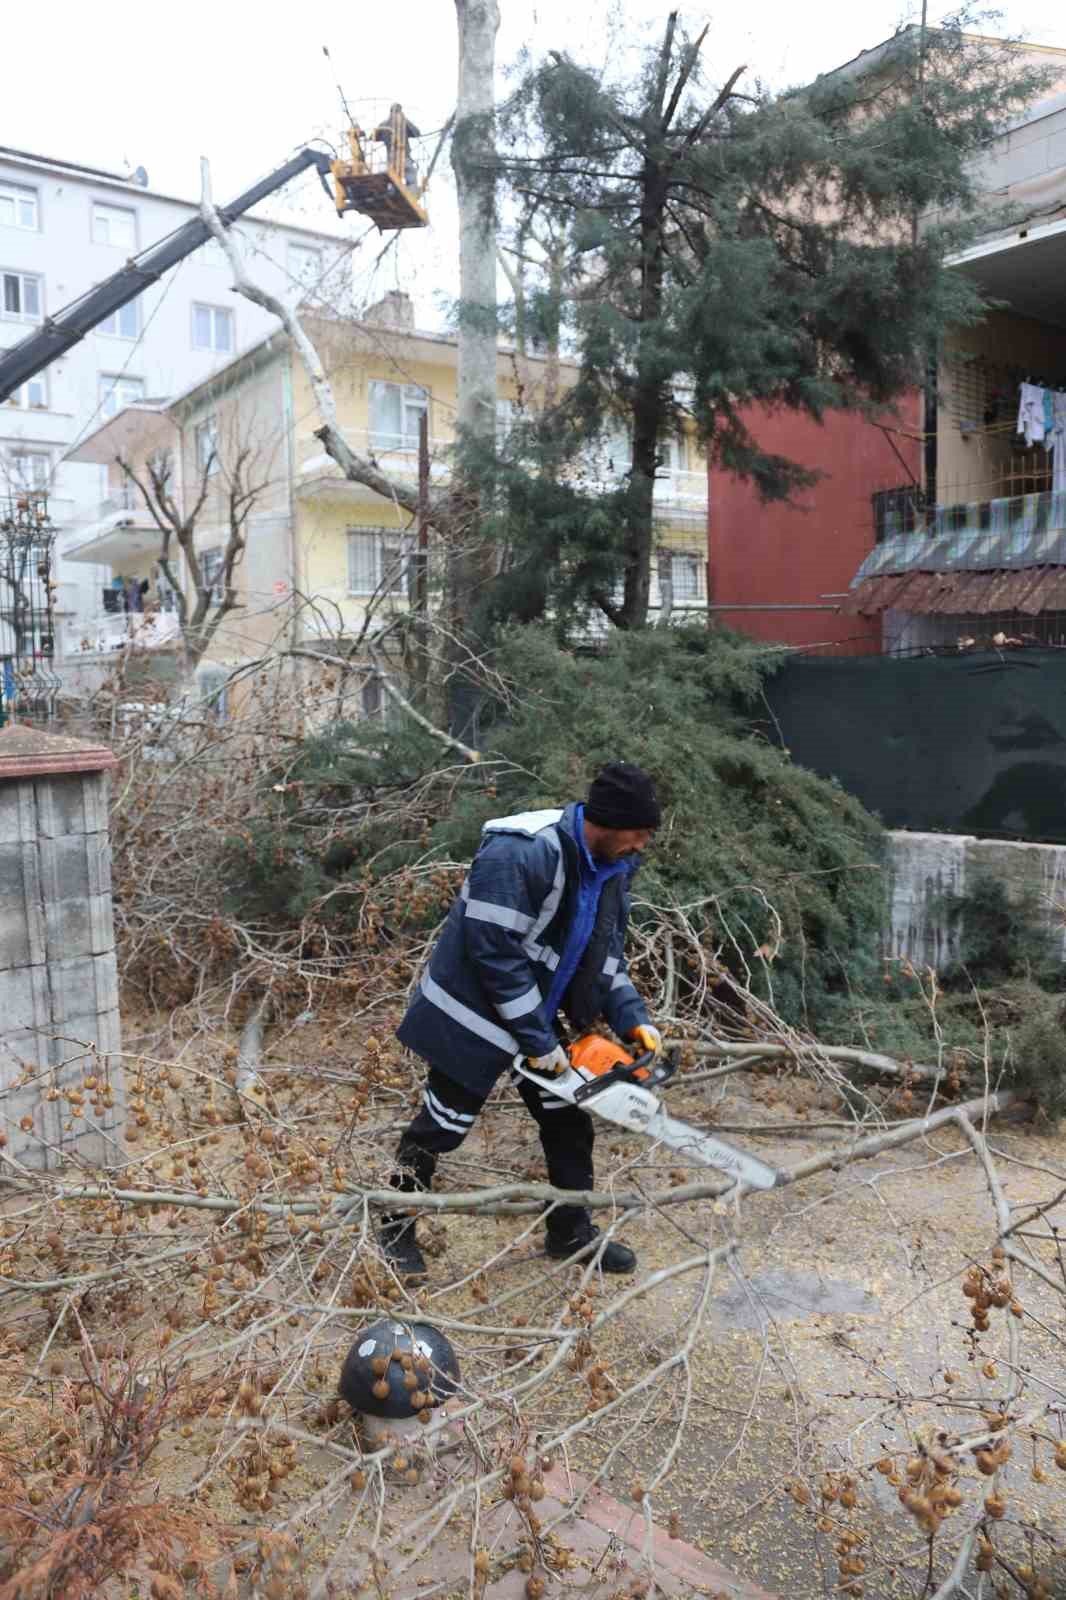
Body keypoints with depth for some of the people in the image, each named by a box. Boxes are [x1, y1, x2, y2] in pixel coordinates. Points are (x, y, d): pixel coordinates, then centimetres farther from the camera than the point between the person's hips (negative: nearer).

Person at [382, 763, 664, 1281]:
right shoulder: (520, 853, -32)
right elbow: (495, 953, -31)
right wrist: (539, 1042, -24)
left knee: (568, 1122, 14)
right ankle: (395, 1225, 32)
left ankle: (571, 1232, 35)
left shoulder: (611, 867, -3)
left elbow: (606, 952, 7)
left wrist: (633, 1020, -6)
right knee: (443, 1124, 8)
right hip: (474, 1014, -8)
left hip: (539, 1014, 8)